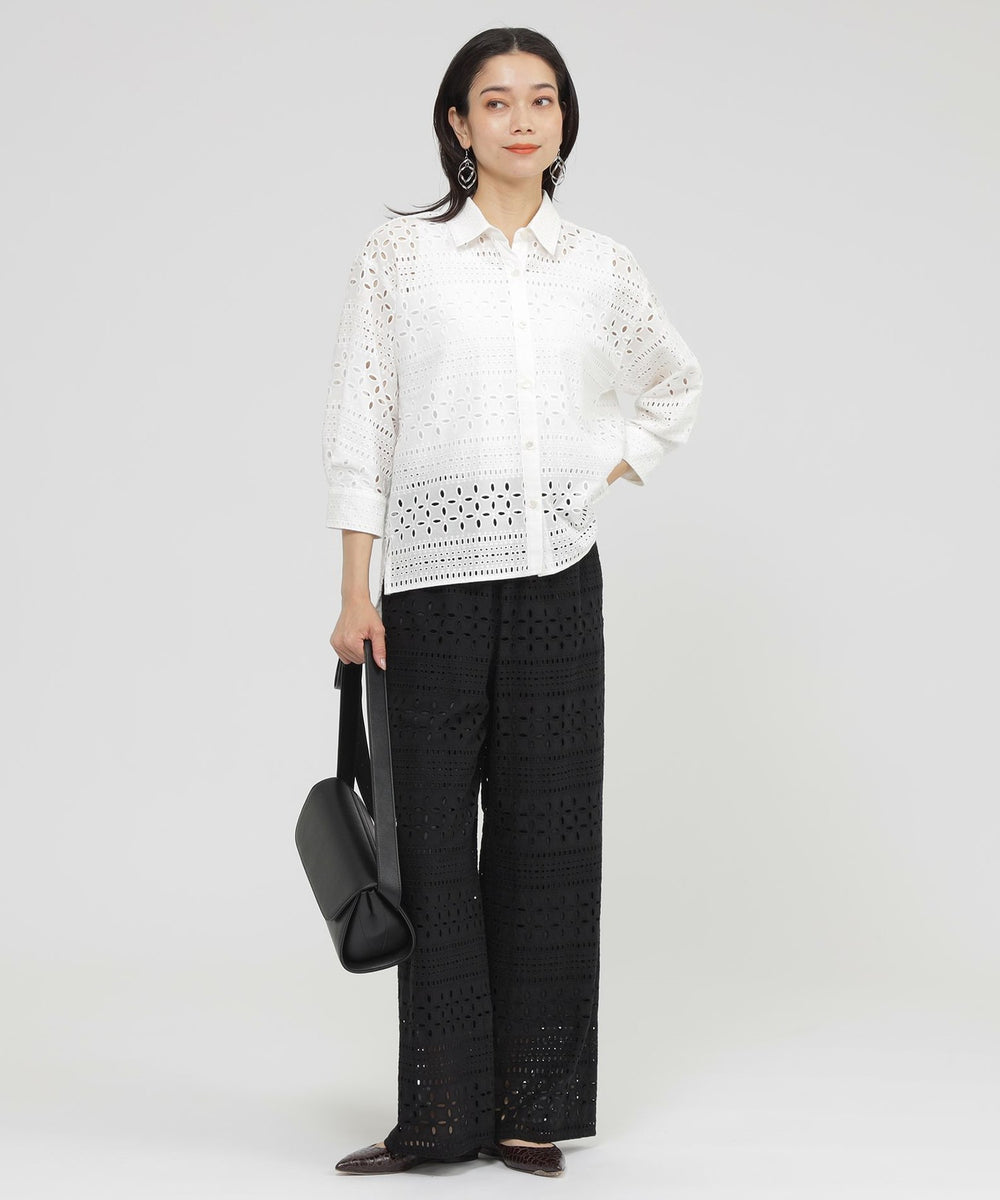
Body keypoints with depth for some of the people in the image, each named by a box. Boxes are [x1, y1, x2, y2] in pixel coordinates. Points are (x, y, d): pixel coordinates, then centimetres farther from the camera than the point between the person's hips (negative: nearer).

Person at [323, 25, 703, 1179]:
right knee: (433, 834, 1)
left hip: (556, 574, 2)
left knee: (547, 832, 4)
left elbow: (676, 383, 25)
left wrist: (611, 469, 10)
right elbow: (358, 423, -1)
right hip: (434, 573, -2)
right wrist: (355, 590, -7)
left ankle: (531, 1107, 14)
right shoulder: (401, 252, 1)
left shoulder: (600, 265, 8)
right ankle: (441, 1112, 9)